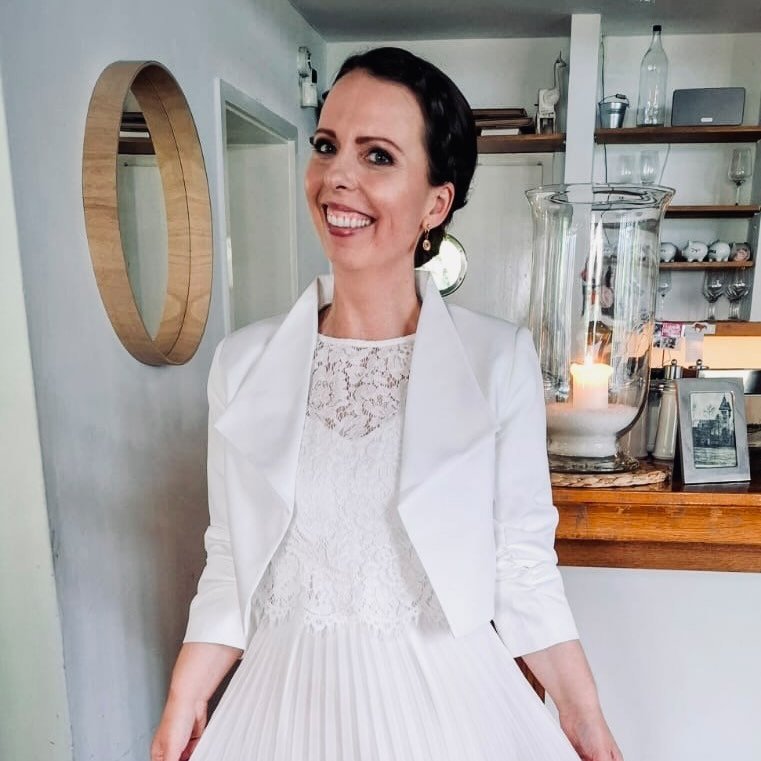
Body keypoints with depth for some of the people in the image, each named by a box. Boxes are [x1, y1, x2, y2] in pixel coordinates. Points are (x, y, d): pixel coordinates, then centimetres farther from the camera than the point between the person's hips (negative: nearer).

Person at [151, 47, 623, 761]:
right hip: (288, 701, 2)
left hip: (446, 702, -1)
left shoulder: (500, 359, -14)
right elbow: (231, 566, 0)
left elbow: (522, 562, -6)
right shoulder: (244, 362, -7)